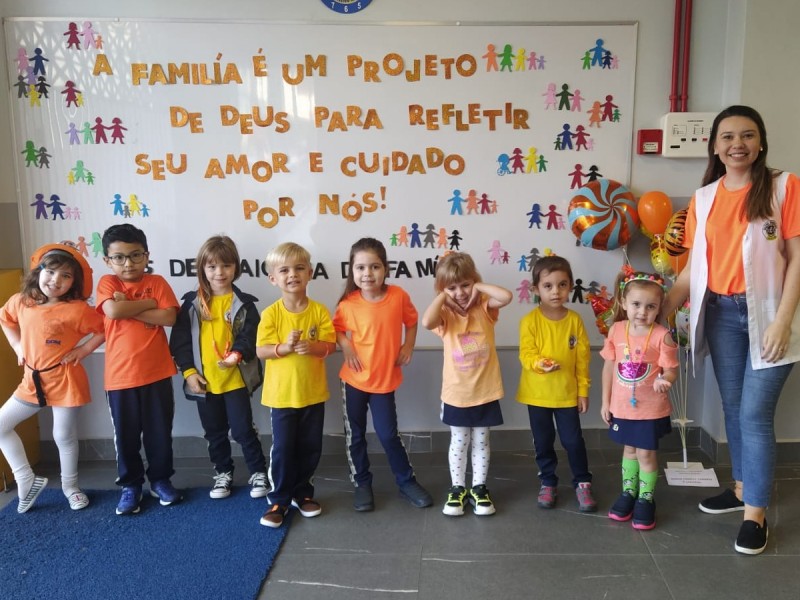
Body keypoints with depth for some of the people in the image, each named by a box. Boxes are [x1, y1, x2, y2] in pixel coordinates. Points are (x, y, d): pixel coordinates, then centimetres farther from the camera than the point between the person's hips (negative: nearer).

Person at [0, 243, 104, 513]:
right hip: (32, 380, 6)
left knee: (64, 436, 8)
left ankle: (70, 486, 31)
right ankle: (26, 479, 20)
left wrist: (83, 350, -15)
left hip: (65, 381, -5)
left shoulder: (77, 309, -18)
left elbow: (104, 330, -10)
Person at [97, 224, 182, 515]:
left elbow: (169, 317, -13)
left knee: (160, 432, 11)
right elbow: (113, 311, -21)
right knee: (126, 435, 11)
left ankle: (161, 480, 28)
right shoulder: (107, 283, -1)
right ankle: (130, 485, 26)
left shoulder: (157, 282, 0)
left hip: (157, 372, 0)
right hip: (120, 375, 0)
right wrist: (149, 303, -12)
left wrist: (129, 308, -15)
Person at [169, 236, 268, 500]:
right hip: (205, 381, 3)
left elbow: (250, 336, -9)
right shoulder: (192, 304, 1)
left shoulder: (243, 304, -4)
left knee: (243, 429, 1)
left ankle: (259, 472, 18)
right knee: (215, 433, 15)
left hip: (236, 379, -3)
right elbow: (180, 340, 1)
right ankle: (223, 473, 32)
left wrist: (237, 355, -27)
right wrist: (188, 372, -6)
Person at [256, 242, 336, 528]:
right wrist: (284, 347, -27)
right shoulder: (271, 313, -8)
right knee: (282, 449, 4)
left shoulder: (319, 311, -5)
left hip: (313, 393, 2)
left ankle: (303, 493, 31)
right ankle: (278, 499, 19)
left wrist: (312, 347, -26)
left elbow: (330, 345, -6)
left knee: (311, 448, 13)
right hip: (282, 394, -2)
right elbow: (260, 350, -10)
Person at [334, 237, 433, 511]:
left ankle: (407, 481, 27)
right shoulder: (348, 303, -13)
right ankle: (362, 484, 30)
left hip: (385, 379, -1)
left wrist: (408, 347, -4)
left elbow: (411, 321, 7)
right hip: (354, 379, 1)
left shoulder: (399, 296, -12)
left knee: (388, 434, 6)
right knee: (355, 435, 11)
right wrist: (346, 346, -12)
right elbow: (337, 328, 5)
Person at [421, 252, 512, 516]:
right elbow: (427, 322, -33)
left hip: (485, 391, 1)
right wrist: (442, 296, -21)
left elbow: (507, 296, -26)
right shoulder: (446, 314, -10)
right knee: (459, 443, 13)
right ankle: (457, 489, 28)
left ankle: (479, 488, 29)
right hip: (456, 393, -1)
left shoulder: (484, 307, -6)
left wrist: (479, 286, -16)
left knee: (481, 441, 15)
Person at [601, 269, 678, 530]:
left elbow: (670, 369, -12)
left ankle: (645, 500, 25)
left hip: (651, 408, -3)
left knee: (646, 453, 7)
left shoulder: (662, 335, -16)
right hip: (622, 406, 3)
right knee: (629, 449, 19)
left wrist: (664, 380, -36)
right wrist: (605, 402, 4)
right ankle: (628, 493, 36)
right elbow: (609, 367, 1)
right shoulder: (616, 330, -7)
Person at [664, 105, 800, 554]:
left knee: (755, 413, -3)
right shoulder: (704, 199, 6)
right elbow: (695, 267, 9)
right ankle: (742, 487, 31)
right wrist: (662, 311, 5)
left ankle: (755, 514, 9)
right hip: (721, 313, 4)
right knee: (733, 407, 13)